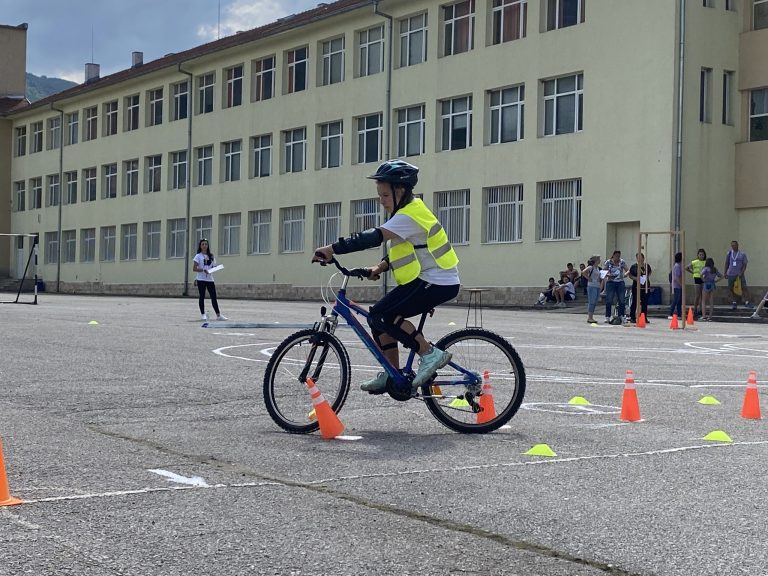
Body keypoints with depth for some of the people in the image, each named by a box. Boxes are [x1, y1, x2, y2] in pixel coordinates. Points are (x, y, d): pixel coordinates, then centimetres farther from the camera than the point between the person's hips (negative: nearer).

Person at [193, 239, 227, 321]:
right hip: (201, 279, -4)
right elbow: (194, 268, -7)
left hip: (210, 279, 4)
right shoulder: (198, 256, -1)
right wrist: (203, 270, -20)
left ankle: (218, 315, 3)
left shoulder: (211, 256, 14)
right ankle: (203, 314, 8)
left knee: (214, 297, 2)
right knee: (202, 297, 0)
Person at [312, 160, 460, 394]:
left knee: (380, 315, -19)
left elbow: (374, 237, -30)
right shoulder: (408, 212, 15)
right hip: (426, 280, 11)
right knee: (380, 318, 8)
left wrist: (333, 248, -33)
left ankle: (430, 354, -14)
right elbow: (400, 249, 21)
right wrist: (380, 267, 4)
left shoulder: (408, 216, -18)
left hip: (437, 283, -10)